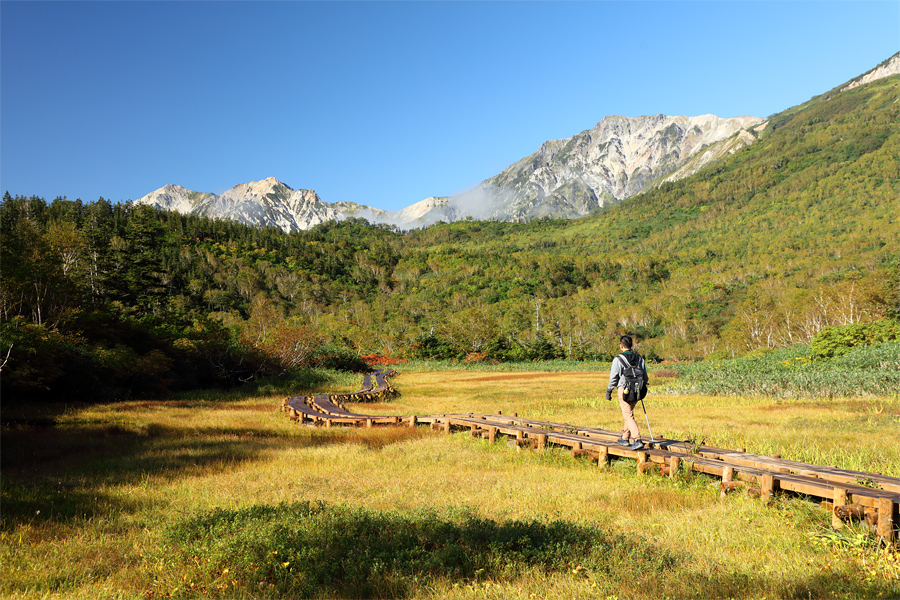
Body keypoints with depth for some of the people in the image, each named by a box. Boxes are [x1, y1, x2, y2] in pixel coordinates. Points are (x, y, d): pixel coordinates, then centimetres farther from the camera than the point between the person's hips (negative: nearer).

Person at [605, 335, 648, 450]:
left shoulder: (618, 359, -11)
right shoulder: (639, 358, 6)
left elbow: (613, 378, -7)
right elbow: (645, 378, 11)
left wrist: (608, 391, 5)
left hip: (624, 391, -6)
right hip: (636, 392, 6)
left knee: (629, 416, -5)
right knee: (628, 413, 20)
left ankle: (637, 440, -16)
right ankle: (625, 439, 28)